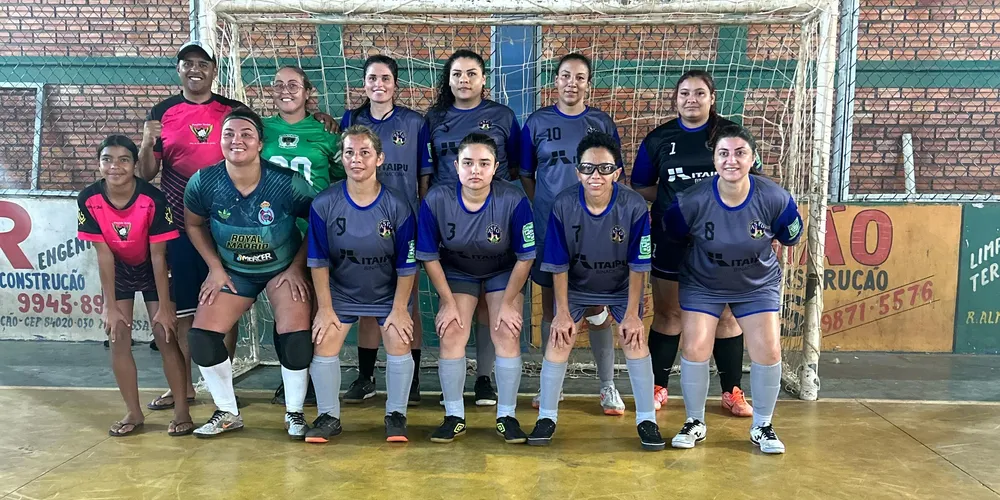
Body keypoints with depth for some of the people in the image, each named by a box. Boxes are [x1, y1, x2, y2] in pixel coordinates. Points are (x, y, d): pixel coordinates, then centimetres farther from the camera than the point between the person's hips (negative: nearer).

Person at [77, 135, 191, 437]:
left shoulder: (153, 199, -28)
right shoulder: (89, 199, -21)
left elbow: (158, 256, -22)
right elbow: (103, 254, -15)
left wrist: (164, 305, -18)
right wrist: (110, 305, -13)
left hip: (152, 269, -3)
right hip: (118, 270, 3)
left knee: (165, 335, -7)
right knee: (118, 339, -1)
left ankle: (182, 410, 4)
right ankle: (133, 412, 12)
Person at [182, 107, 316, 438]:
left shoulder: (288, 184, -23)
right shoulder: (203, 183, -15)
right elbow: (195, 225, 4)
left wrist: (297, 268, -13)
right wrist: (215, 268, -3)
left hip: (284, 269, -2)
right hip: (232, 271, 3)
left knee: (296, 337, -19)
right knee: (201, 336, -9)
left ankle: (295, 413, 7)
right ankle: (228, 414, 14)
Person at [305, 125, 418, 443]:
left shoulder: (397, 208, -17)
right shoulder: (324, 204, -15)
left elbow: (406, 266, -10)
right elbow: (319, 261, -8)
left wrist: (399, 309, -10)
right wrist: (325, 308, -8)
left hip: (387, 294, -1)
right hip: (340, 293, 1)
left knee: (399, 345, -14)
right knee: (324, 345, -11)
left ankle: (396, 415, 7)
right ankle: (329, 416, 10)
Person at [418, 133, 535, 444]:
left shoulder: (514, 201, -28)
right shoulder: (436, 200, -25)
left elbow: (525, 258, -16)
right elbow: (429, 257, -12)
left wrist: (507, 303, -12)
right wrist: (448, 303, -10)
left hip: (504, 273, -1)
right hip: (457, 272, 1)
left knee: (507, 335, -13)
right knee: (451, 335, -11)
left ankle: (506, 416, 5)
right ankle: (454, 417, 6)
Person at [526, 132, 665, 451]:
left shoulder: (634, 207, -26)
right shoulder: (563, 206, -24)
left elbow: (638, 266, -16)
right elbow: (558, 265, -14)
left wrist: (632, 314, -13)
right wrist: (563, 313, -11)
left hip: (623, 287, 0)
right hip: (576, 286, 1)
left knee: (634, 339, -11)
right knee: (559, 339, -9)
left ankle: (646, 419, 4)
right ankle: (547, 417, 6)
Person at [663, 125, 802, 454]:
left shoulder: (775, 198, -22)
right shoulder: (692, 201, -25)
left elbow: (790, 237, -1)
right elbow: (671, 235, -4)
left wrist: (755, 250, 3)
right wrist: (709, 254, 4)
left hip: (758, 285, 1)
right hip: (703, 284, -1)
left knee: (768, 352, -6)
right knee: (695, 349, -8)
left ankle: (762, 426, 18)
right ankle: (695, 422, 15)